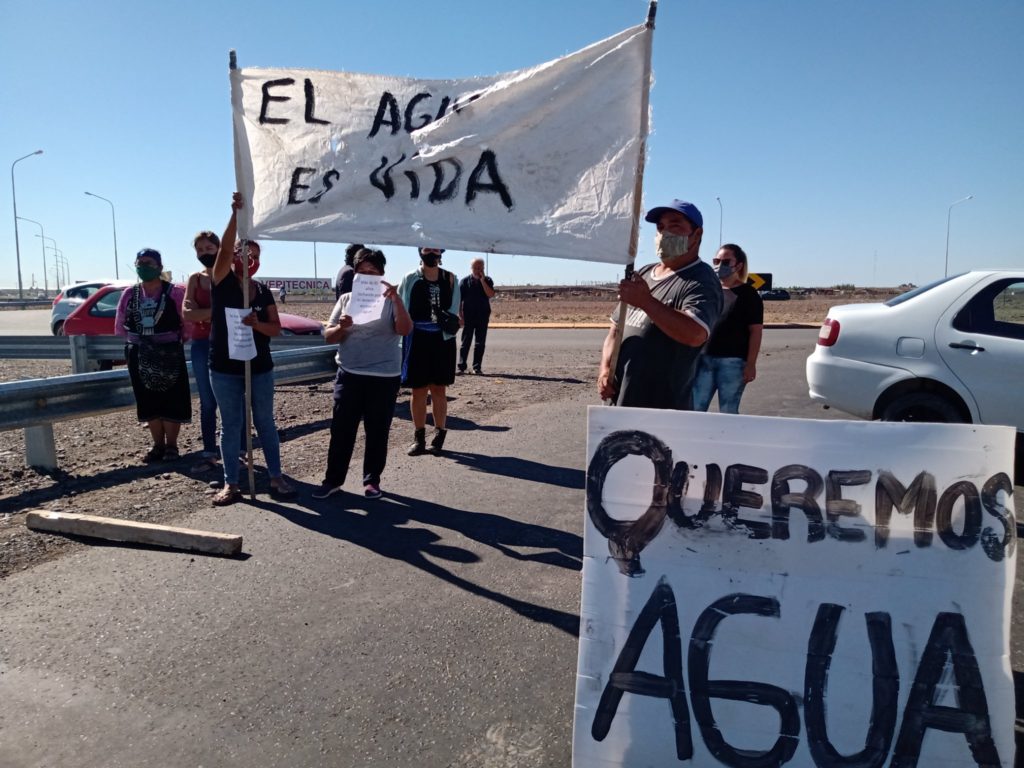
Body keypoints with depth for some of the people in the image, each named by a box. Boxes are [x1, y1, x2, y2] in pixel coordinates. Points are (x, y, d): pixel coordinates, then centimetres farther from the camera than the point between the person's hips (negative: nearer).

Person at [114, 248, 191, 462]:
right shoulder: (129, 294, 5)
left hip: (169, 354, -4)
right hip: (140, 356, 5)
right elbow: (120, 325, 15)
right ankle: (158, 444, 21)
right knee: (148, 401, 9)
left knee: (171, 400, 1)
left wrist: (178, 340, -3)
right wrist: (135, 341, 10)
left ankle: (171, 445, 13)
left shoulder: (175, 292, -9)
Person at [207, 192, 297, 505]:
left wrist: (257, 324, -18)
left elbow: (276, 329, 3)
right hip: (224, 369, -2)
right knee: (230, 426, 6)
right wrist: (235, 213, -29)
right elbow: (224, 248, -20)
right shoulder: (222, 282, -3)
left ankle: (276, 478, 16)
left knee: (265, 423, 9)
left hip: (260, 367, 3)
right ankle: (231, 484, 15)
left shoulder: (263, 292, 6)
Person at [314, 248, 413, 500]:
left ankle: (372, 480, 20)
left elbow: (405, 330, -16)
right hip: (349, 375, 2)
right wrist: (342, 327, -15)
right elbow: (329, 337, 6)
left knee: (377, 432, 7)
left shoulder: (390, 300, -1)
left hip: (384, 377, -2)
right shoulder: (346, 299, 6)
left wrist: (396, 298, -25)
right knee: (341, 430, 6)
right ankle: (333, 480, 18)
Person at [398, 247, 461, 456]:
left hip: (442, 341, 1)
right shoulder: (410, 279, 1)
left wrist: (452, 320, -9)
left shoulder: (450, 279, 6)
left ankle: (439, 435, 16)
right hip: (417, 340, -1)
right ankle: (419, 437, 16)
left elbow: (455, 311, 10)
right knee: (419, 391, 5)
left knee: (439, 390, 6)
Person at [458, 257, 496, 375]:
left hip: (483, 317, 2)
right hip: (468, 317, -2)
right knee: (465, 342, 0)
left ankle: (477, 367, 9)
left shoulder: (487, 281, 5)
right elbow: (459, 300, 0)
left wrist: (482, 280, -14)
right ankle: (461, 367, 4)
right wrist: (460, 316, -6)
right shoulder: (465, 281, 1)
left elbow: (491, 295, -11)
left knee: (480, 343, 3)